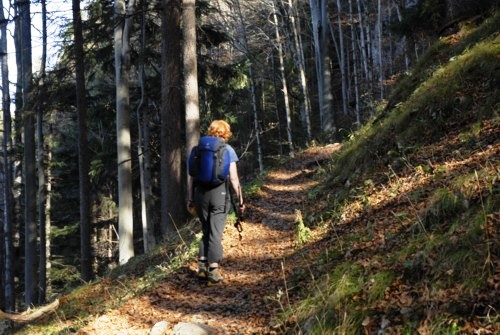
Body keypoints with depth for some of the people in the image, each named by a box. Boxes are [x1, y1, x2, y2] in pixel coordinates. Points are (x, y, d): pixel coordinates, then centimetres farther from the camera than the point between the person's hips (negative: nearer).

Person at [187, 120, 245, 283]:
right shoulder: (228, 150, 0)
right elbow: (233, 178, -4)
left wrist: (191, 198, 11)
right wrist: (240, 200, 1)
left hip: (201, 193, 3)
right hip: (220, 193, -3)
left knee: (206, 231, 17)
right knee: (216, 233, 2)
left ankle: (202, 267, 13)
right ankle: (213, 270, 1)